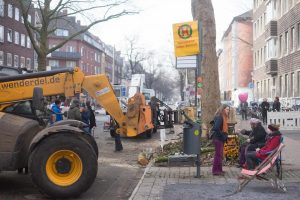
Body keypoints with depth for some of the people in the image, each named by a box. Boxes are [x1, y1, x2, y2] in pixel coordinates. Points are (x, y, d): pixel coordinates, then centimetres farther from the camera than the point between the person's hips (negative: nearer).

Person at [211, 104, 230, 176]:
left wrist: (225, 136, 7)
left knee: (219, 154, 15)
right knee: (218, 154, -6)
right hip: (218, 138, -10)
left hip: (220, 139, 10)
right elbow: (216, 128, -28)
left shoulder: (222, 117, 14)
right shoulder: (219, 117, -18)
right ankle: (216, 171, -1)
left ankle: (218, 170, 23)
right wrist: (222, 135, -19)